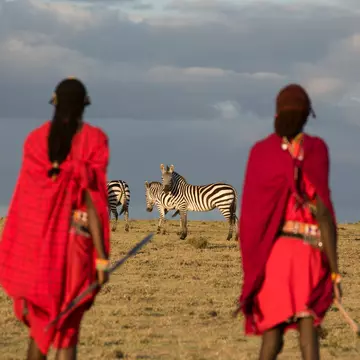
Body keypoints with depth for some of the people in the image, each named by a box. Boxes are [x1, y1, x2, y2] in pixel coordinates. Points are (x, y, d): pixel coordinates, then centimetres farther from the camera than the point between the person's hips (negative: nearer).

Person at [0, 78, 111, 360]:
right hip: (75, 244, -3)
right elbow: (92, 200, -14)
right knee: (66, 331, 1)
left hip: (36, 242, 3)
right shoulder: (94, 140, -8)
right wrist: (102, 257, -12)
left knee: (39, 325, 19)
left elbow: (27, 200, 3)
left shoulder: (36, 139, 1)